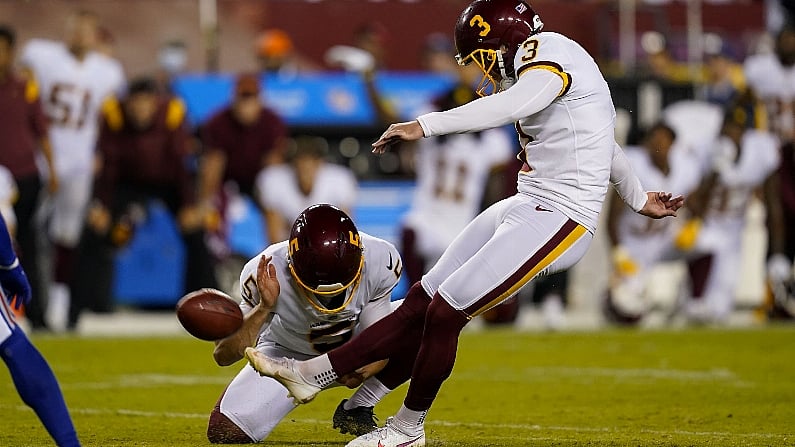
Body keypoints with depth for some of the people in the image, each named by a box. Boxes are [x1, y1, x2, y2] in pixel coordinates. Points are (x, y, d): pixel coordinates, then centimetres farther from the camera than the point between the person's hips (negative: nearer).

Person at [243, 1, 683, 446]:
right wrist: (638, 198, 45)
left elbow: (514, 104, -35)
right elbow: (604, 143, 30)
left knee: (446, 311, -8)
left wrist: (424, 125, -38)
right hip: (527, 209, 10)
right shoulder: (543, 63, 18)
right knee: (421, 303, 7)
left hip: (557, 221, -10)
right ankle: (316, 373, 8)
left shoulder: (547, 51, -13)